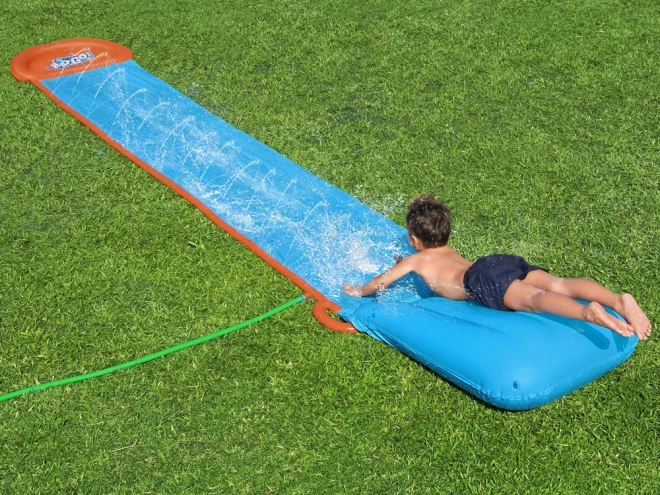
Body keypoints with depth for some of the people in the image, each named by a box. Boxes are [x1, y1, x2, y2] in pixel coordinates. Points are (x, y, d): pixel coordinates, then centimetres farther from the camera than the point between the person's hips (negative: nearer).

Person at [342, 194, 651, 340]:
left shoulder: (416, 259, 24)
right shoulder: (448, 251, 43)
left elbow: (381, 282, 32)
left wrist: (360, 291, 50)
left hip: (483, 280, -7)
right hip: (506, 261, 7)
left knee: (533, 299, -31)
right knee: (559, 285, -14)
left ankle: (590, 313, -58)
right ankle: (618, 300, -38)